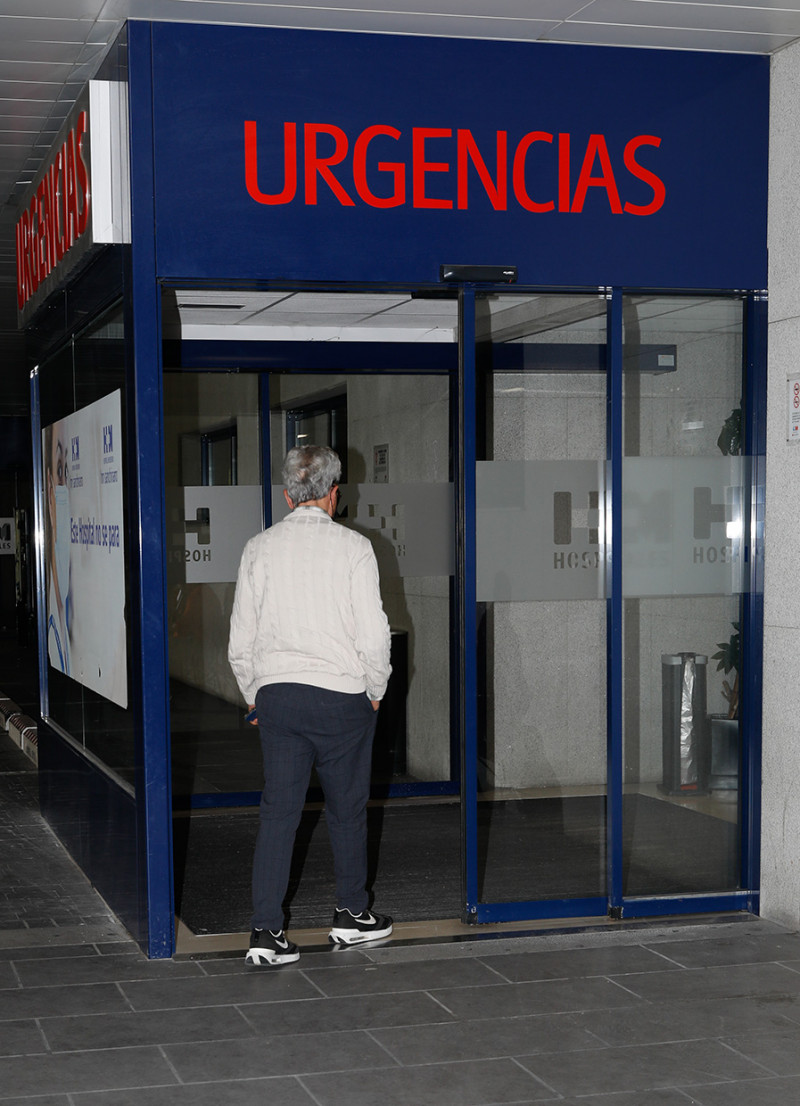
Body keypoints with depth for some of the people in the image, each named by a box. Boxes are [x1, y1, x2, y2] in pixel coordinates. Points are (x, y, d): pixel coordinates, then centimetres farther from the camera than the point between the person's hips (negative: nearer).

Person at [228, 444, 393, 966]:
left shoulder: (259, 548, 3)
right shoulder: (353, 546, -7)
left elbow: (241, 641, 5)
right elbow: (373, 633, -9)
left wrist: (256, 695, 17)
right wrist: (376, 689, 6)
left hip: (276, 693, 3)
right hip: (341, 694, -3)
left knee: (278, 811, 5)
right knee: (348, 808, 13)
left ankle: (266, 932, 2)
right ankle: (353, 915, 26)